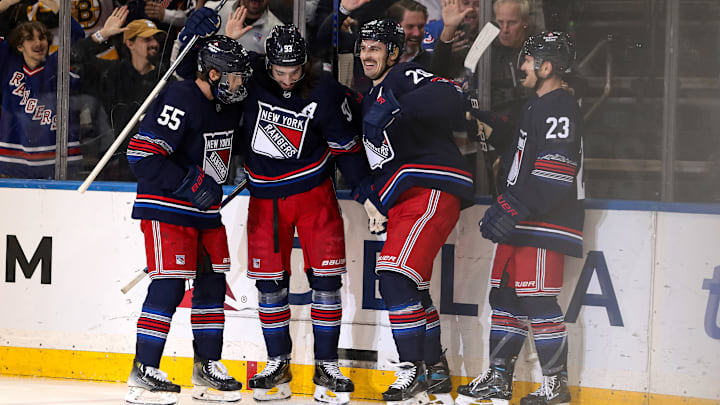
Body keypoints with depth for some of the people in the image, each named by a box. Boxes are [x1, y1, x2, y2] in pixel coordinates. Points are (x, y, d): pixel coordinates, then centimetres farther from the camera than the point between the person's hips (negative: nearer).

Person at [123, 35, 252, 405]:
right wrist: (189, 183, -26)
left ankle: (207, 367, 19)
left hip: (206, 208, 9)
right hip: (165, 206, -9)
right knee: (169, 286, -14)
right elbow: (141, 155, -25)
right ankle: (143, 372, -11)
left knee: (212, 283, 9)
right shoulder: (179, 101, -20)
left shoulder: (227, 105, 8)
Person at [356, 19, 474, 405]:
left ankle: (413, 371, -16)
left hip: (431, 190, -10)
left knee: (396, 275, -19)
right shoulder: (370, 99, 24)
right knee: (412, 286, 13)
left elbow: (450, 98, -24)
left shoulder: (405, 77, -5)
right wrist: (370, 199, 11)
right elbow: (374, 162, 27)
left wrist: (398, 109, -30)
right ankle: (435, 370, 23)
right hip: (400, 201, 10)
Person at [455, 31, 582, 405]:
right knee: (504, 293, 11)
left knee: (537, 300, -10)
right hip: (520, 220, 10)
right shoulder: (535, 106, 19)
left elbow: (553, 174, -23)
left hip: (546, 221, -10)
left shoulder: (561, 109, -15)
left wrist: (513, 208, -24)